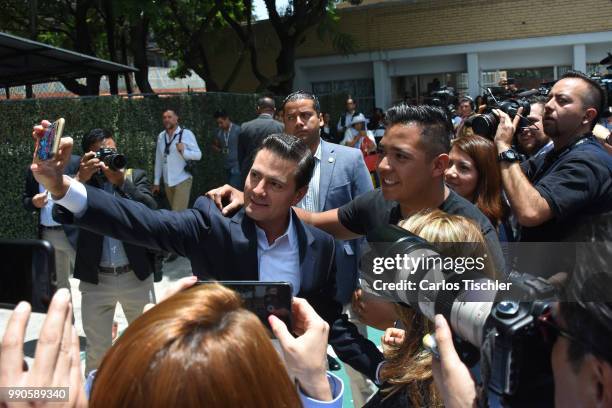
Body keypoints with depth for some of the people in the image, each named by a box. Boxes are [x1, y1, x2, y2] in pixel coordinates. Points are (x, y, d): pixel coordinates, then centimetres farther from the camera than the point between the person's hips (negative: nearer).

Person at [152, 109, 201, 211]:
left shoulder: (187, 134, -7)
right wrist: (156, 182, 12)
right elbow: (158, 160, 11)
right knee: (175, 211, 13)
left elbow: (198, 155, -9)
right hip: (167, 183, 5)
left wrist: (184, 151, -28)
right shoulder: (160, 137, 7)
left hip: (182, 181, -5)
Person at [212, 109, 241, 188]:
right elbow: (214, 145, 19)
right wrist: (220, 150, -1)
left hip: (237, 165, -7)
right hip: (227, 165, 7)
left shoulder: (237, 130, -12)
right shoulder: (219, 132, 6)